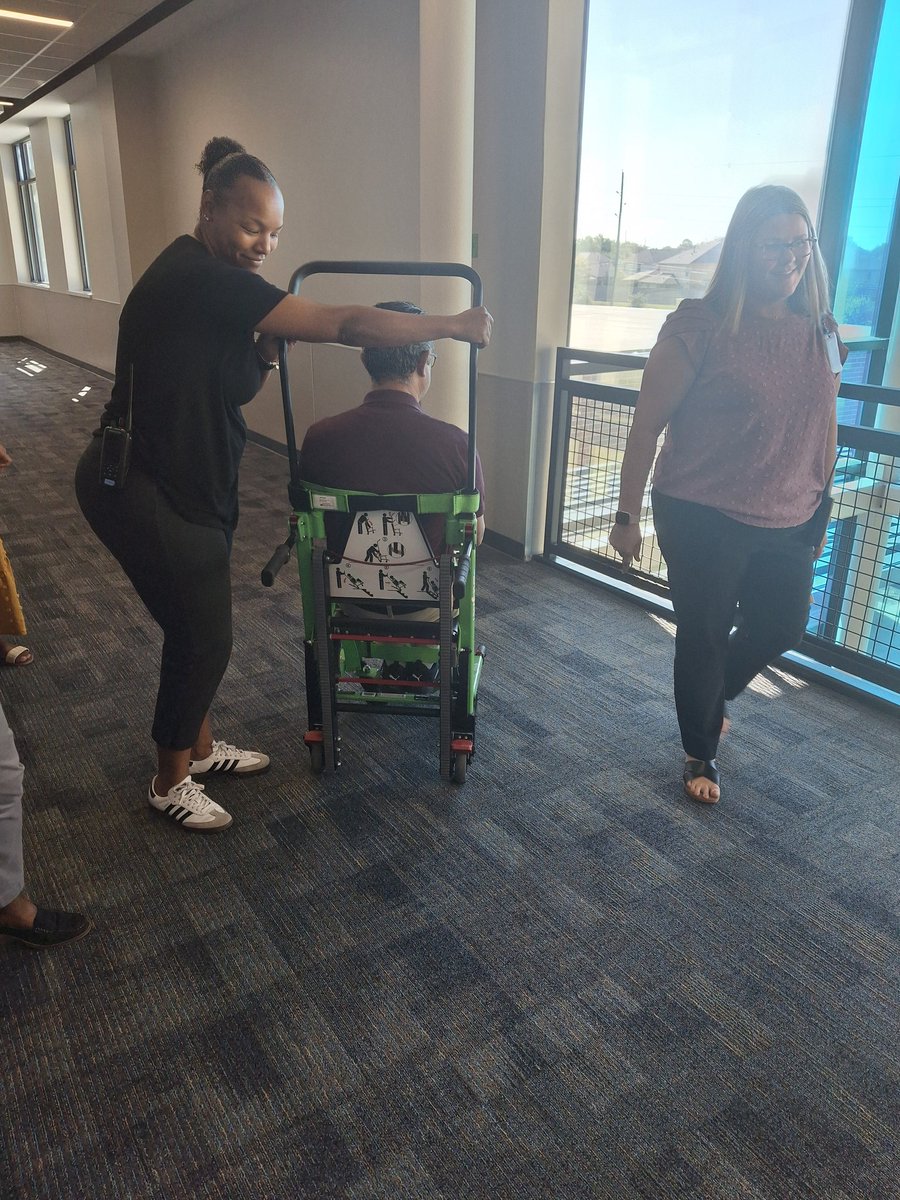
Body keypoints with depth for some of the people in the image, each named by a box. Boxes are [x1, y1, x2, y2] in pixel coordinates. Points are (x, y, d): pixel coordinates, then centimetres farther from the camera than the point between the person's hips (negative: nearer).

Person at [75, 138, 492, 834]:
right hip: (143, 491, -9)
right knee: (203, 635, 1)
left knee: (200, 625, 18)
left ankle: (200, 747, 38)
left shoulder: (210, 282, 9)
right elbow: (346, 325, -25)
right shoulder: (201, 279, -22)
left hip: (186, 483, 9)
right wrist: (452, 325, -16)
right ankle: (170, 783, 23)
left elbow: (233, 389, 13)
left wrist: (265, 353, -5)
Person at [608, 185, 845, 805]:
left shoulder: (821, 333, 4)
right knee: (704, 636, 8)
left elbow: (825, 427, 11)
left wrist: (822, 511, 15)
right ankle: (701, 754, 32)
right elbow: (647, 424, -11)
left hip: (787, 525, 6)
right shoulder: (700, 327, -13)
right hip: (703, 520, -5)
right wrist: (628, 515, -10)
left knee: (782, 628, 19)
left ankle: (712, 696, 50)